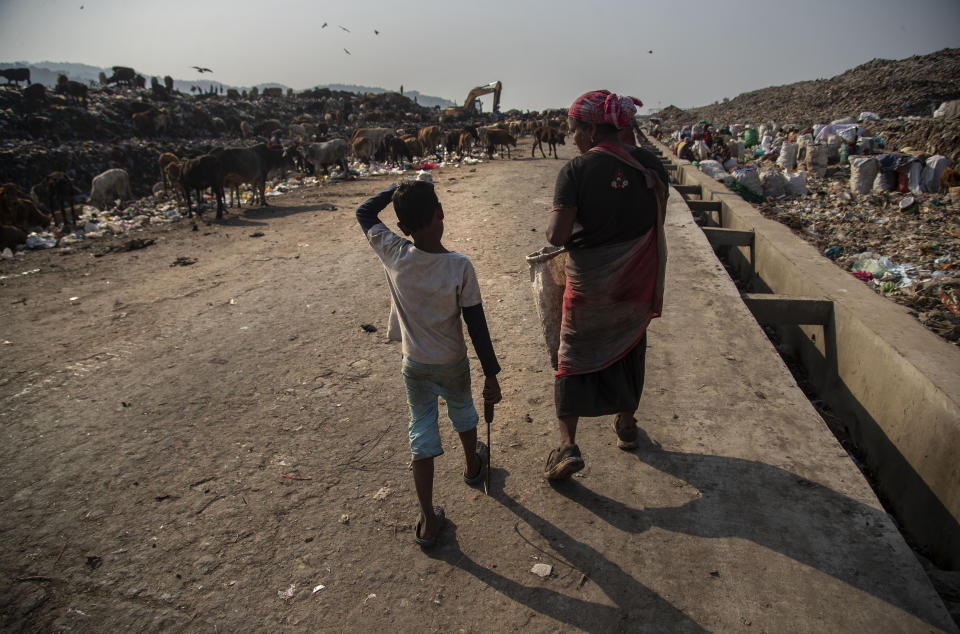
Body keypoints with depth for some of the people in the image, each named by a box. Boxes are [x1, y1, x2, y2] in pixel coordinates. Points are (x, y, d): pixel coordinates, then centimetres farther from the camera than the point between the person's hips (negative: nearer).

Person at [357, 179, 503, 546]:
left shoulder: (394, 255, -18)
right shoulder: (460, 267, -22)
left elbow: (364, 213, 0)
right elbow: (477, 327, -17)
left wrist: (398, 189, 1)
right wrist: (491, 374, -9)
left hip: (414, 366, 1)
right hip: (453, 364, 0)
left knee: (421, 433, 11)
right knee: (462, 411, 27)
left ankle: (428, 522, 16)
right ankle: (473, 466, 55)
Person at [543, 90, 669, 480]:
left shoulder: (576, 170, -16)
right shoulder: (649, 164, -2)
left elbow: (557, 236, -21)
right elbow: (657, 222, 6)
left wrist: (553, 224, 1)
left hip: (589, 283, -4)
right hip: (638, 281, 4)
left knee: (574, 359, 10)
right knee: (628, 350, 23)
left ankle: (567, 445, 5)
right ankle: (626, 426, 41)